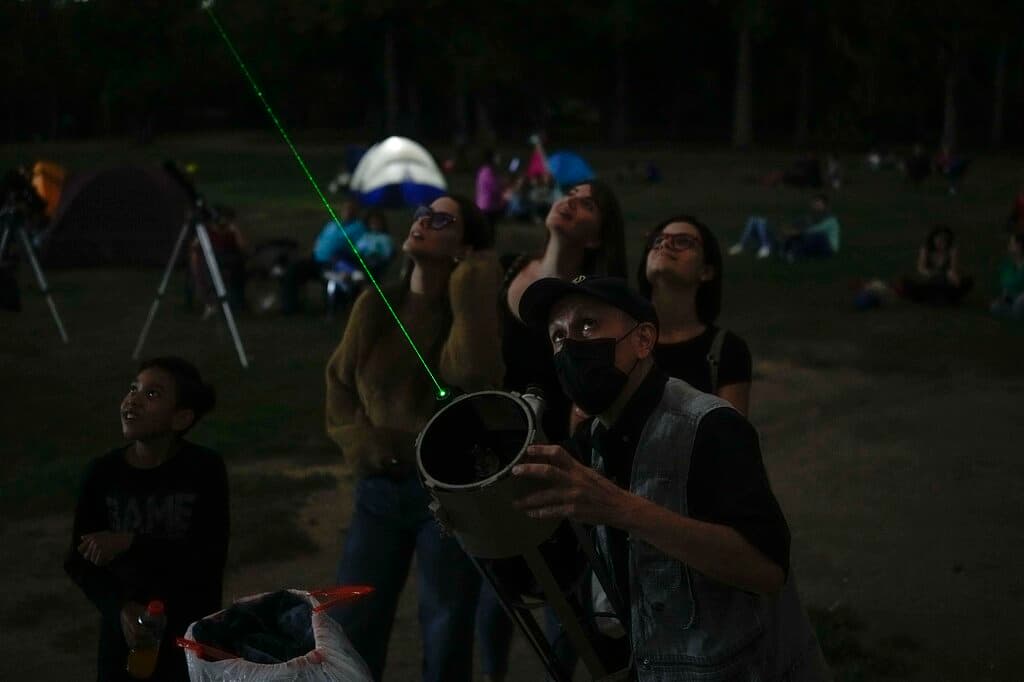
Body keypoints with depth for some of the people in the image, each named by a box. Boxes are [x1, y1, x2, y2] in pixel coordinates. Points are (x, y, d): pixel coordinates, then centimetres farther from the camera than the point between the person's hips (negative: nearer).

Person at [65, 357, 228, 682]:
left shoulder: (205, 469, -14)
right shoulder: (102, 473, -9)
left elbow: (210, 560, -17)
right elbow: (80, 561, -3)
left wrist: (131, 544, -23)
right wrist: (121, 607, -19)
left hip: (193, 632, -1)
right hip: (125, 630, 2)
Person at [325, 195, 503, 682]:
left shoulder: (471, 308, -6)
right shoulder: (374, 305, 4)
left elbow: (473, 372, -27)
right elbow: (339, 381, 12)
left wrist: (471, 286, -20)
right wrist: (358, 440, -5)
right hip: (379, 487, 4)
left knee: (446, 636, 6)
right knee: (351, 632, 8)